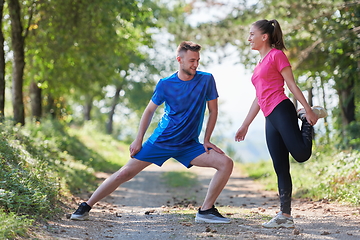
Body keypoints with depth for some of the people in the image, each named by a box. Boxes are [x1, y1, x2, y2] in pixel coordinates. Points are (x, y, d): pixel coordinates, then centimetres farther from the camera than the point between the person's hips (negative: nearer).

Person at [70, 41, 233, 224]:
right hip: (160, 140, -1)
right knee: (126, 172, -7)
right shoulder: (165, 84, -8)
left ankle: (206, 210, -6)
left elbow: (213, 110, 3)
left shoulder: (206, 80, -7)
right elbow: (149, 110, 5)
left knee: (226, 163, -15)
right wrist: (138, 140, 1)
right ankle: (86, 206, 5)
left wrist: (206, 140, -1)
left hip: (188, 145, 2)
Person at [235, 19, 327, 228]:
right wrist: (245, 125, 25)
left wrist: (308, 109, -12)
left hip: (282, 111, -8)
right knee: (280, 169, 4)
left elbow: (291, 84, -6)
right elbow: (259, 98, 25)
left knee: (301, 154, -22)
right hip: (270, 119, 8)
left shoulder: (276, 55, 1)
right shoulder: (260, 64, 24)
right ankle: (285, 216, 4)